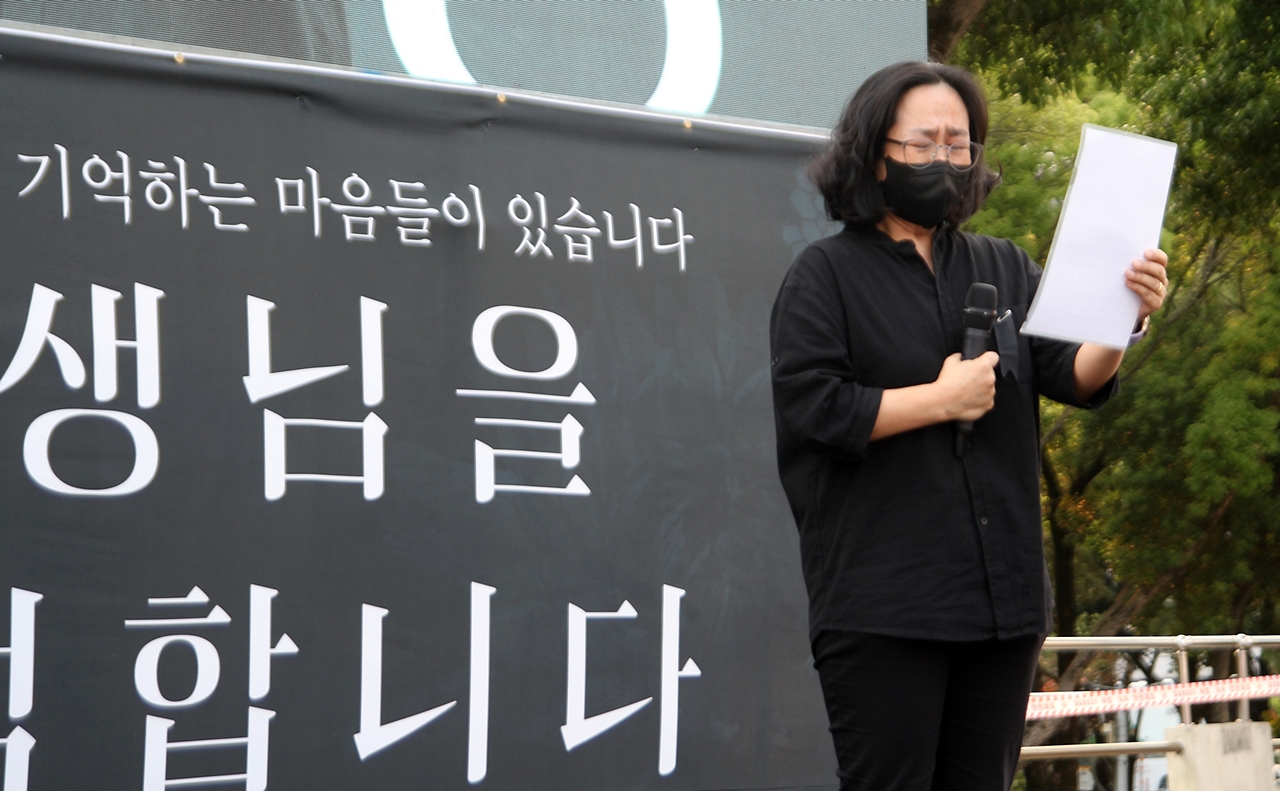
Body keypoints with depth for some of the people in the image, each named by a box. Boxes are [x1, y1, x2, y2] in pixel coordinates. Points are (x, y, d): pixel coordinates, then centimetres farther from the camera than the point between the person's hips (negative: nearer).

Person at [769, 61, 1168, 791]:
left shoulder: (1005, 269, 16)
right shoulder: (827, 274, 2)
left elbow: (1076, 376, 3)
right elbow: (809, 407, -11)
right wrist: (942, 401, -9)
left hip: (1003, 596, 5)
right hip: (882, 609, -5)